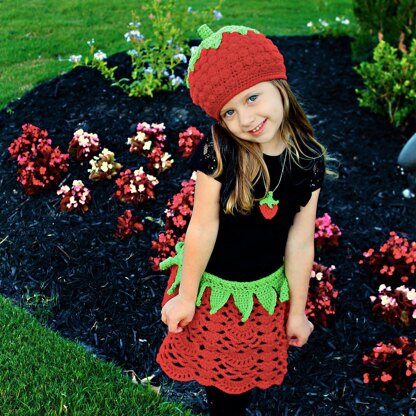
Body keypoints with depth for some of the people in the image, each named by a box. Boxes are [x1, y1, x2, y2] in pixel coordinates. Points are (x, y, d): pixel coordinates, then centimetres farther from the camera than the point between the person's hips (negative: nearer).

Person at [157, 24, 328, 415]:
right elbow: (203, 228, -19)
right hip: (211, 284, -2)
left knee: (247, 371, 24)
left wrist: (297, 311, 0)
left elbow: (300, 242, -10)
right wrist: (186, 297, -9)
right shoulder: (217, 152, -25)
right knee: (211, 362, 22)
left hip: (265, 288, 2)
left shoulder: (308, 159, -16)